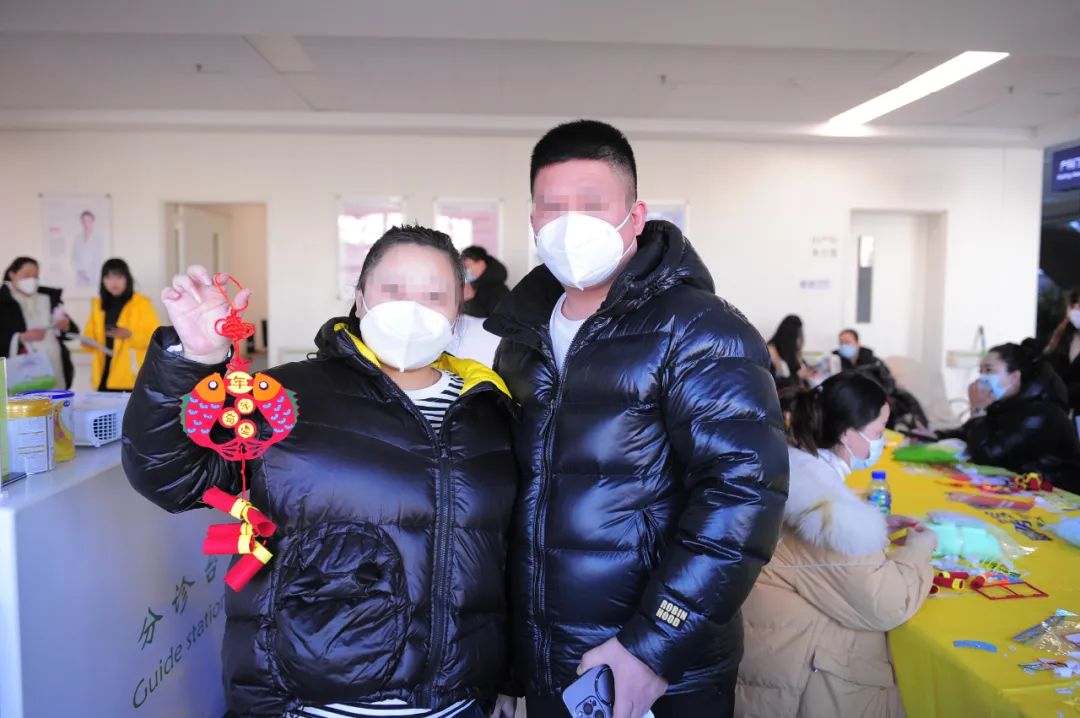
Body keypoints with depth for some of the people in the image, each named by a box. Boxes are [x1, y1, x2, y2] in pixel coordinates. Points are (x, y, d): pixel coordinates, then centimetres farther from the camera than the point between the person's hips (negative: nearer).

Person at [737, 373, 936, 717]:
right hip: (792, 661, -9)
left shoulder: (796, 468, 2)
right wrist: (920, 543, -5)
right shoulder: (830, 505, -28)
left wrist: (876, 525, 13)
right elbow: (886, 605, -22)